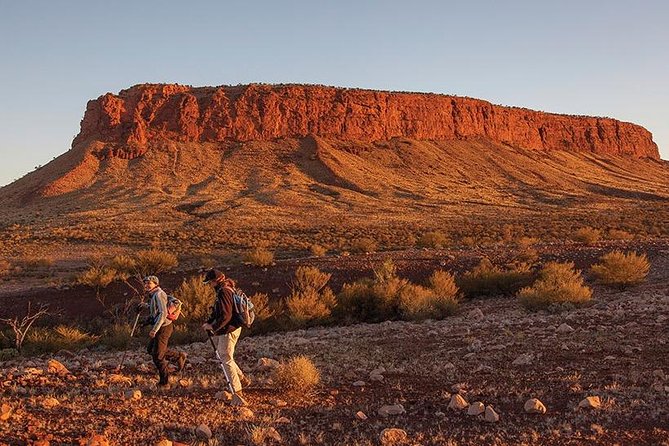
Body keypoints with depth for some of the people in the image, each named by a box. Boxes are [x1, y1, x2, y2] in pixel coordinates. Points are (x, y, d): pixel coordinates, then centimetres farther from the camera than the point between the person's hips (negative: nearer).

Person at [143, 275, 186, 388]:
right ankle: (179, 356, 27)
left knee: (157, 356, -5)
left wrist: (154, 330, -28)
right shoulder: (153, 295, 14)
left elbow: (163, 313, -26)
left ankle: (164, 383, 7)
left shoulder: (158, 295, -17)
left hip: (163, 327, -10)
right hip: (159, 327, 10)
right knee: (151, 349, 20)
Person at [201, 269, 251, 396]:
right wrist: (208, 322, 8)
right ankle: (243, 380, 27)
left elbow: (226, 316, -26)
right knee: (226, 358, 19)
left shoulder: (224, 292, -21)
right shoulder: (223, 290, 12)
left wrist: (212, 326, -18)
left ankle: (236, 390, 5)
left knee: (226, 360, -3)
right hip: (223, 330, 10)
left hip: (229, 331, -10)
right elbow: (218, 311, 20)